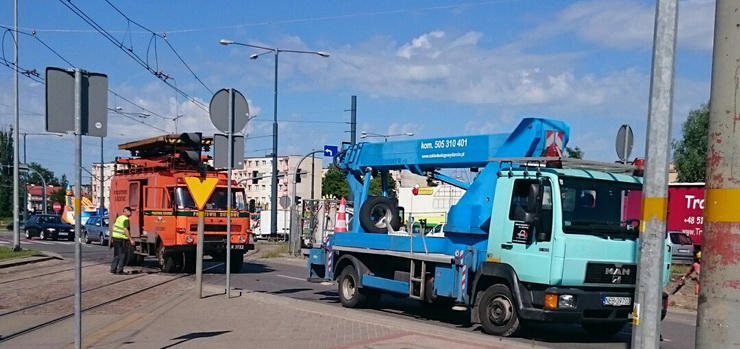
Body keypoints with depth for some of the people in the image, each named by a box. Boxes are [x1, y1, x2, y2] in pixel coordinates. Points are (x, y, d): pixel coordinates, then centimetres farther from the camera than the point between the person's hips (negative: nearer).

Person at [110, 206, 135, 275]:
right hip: (122, 239, -9)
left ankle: (113, 269, 15)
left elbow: (114, 227, 20)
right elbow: (125, 230, -22)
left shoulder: (119, 218, 15)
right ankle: (120, 270, -1)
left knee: (116, 255, 16)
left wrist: (112, 238, 26)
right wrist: (131, 239, -22)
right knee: (123, 255, 0)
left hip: (115, 238, 9)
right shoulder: (126, 219, -13)